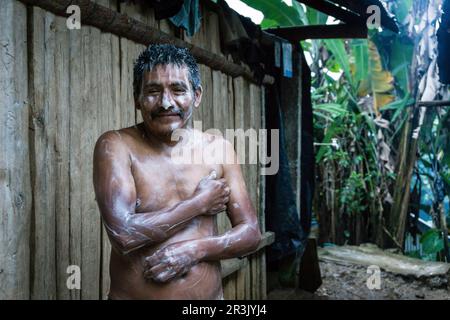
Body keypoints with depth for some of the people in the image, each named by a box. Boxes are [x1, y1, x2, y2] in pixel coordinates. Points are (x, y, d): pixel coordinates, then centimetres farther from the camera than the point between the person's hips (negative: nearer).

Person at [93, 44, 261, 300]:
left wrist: (195, 250, -17)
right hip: (134, 293, -2)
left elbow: (251, 233, -2)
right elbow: (124, 235, -23)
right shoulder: (115, 145, -12)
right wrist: (199, 203, -15)